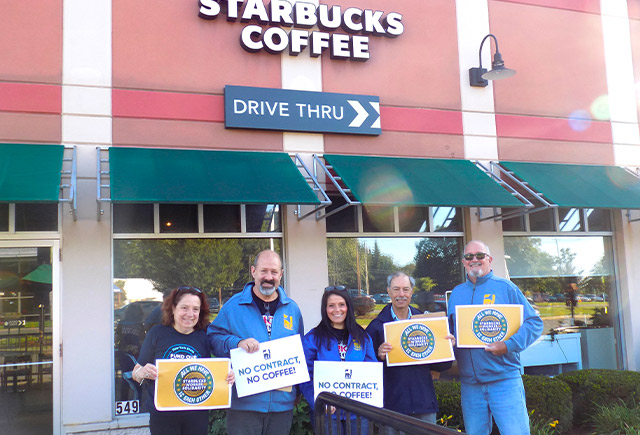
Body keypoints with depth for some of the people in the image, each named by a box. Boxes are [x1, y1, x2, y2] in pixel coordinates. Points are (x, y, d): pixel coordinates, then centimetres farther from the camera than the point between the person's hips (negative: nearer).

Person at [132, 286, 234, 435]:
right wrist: (142, 373, -22)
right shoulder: (157, 333, -3)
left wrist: (229, 377, -15)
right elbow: (136, 373, 1)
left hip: (198, 414, 1)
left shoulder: (206, 336, 0)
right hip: (162, 415, -1)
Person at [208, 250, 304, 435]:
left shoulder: (292, 309, 9)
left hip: (283, 403, 3)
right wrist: (237, 343, -19)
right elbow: (213, 336, -1)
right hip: (244, 403, -3)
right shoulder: (234, 305, -1)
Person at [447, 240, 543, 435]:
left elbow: (534, 322, -3)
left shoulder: (505, 287, 0)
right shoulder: (456, 293, 13)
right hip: (469, 383, 4)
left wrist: (509, 345, -17)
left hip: (504, 380, -4)